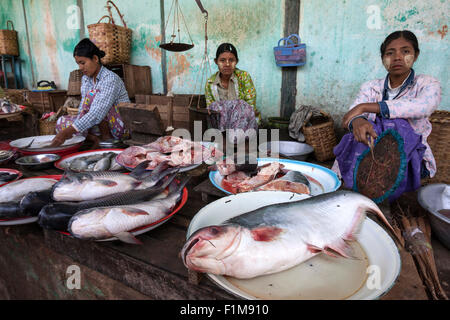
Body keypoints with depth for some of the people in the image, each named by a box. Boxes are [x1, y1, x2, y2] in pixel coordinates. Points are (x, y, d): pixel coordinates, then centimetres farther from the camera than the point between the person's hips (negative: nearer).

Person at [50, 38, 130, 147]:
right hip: (100, 125, 8)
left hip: (121, 127, -7)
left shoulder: (111, 79, -21)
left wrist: (67, 132, -37)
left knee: (93, 94, -25)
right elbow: (82, 109, 2)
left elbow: (97, 114, -32)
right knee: (62, 122, -2)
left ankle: (106, 136, -14)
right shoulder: (85, 78, 6)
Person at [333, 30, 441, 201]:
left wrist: (364, 107, -28)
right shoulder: (371, 87, 8)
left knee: (397, 123, -29)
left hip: (410, 158, -2)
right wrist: (357, 121, -38)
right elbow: (350, 116, -11)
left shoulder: (427, 84, 2)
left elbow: (423, 106, -24)